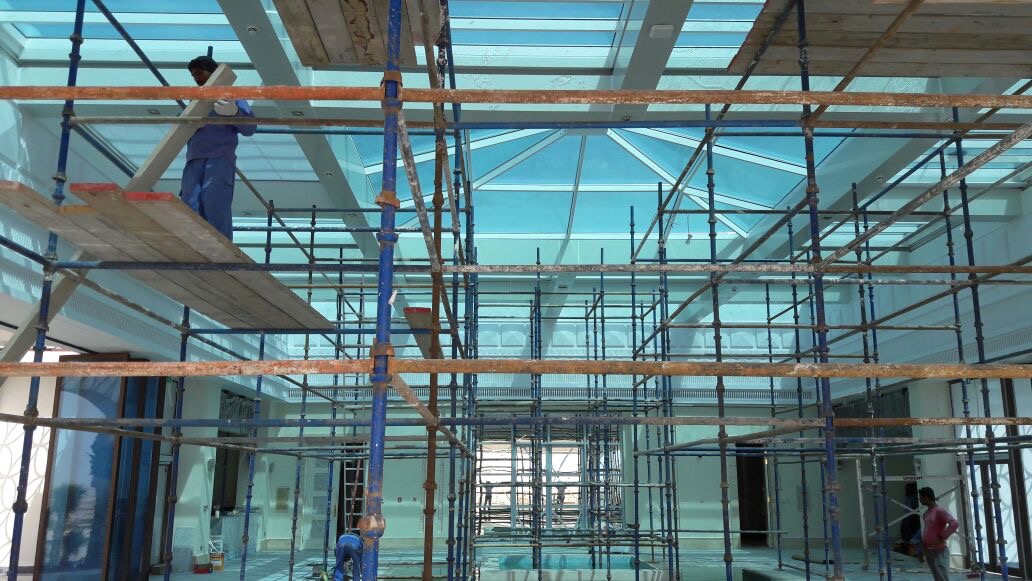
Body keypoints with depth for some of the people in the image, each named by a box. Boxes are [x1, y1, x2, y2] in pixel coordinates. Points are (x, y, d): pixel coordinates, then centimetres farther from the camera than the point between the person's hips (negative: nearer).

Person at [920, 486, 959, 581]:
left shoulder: (940, 511, -11)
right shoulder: (926, 513, 15)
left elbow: (955, 524, -23)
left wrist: (941, 537, -20)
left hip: (939, 552, -8)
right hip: (928, 551, 8)